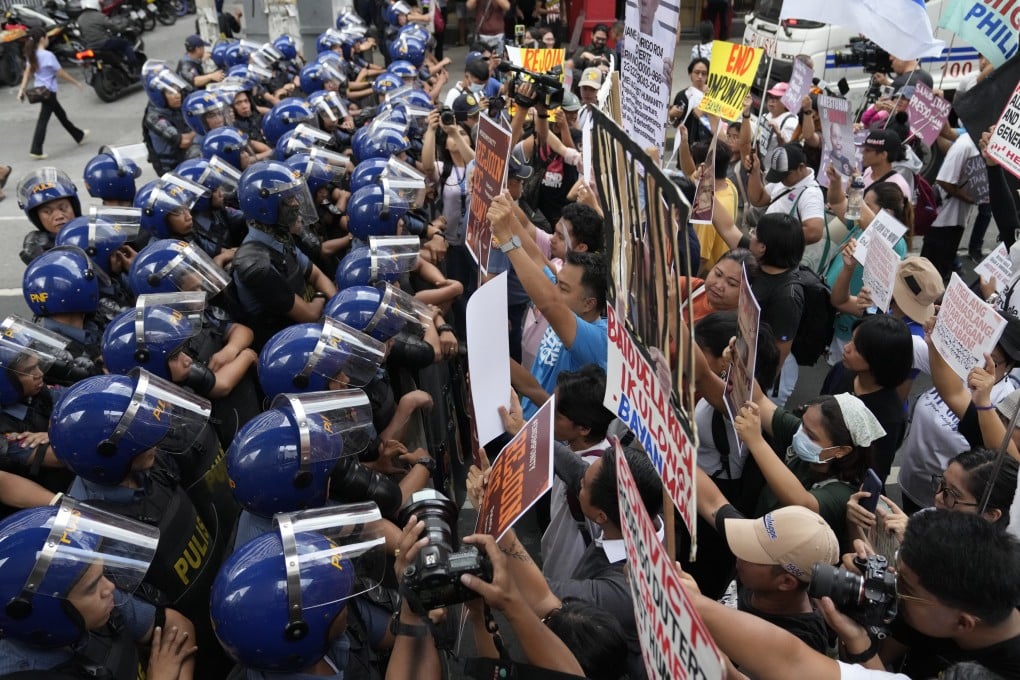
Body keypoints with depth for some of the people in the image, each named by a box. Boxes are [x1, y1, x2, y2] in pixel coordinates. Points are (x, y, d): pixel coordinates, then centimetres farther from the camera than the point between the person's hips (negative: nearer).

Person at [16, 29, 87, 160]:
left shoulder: (32, 55, 4)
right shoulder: (48, 55, -19)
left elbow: (27, 73, 4)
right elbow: (61, 73, -15)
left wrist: (22, 89, 5)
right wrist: (76, 82, -4)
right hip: (48, 91, -9)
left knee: (61, 114, 22)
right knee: (43, 120, -6)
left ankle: (79, 135, 39)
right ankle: (36, 151, -6)